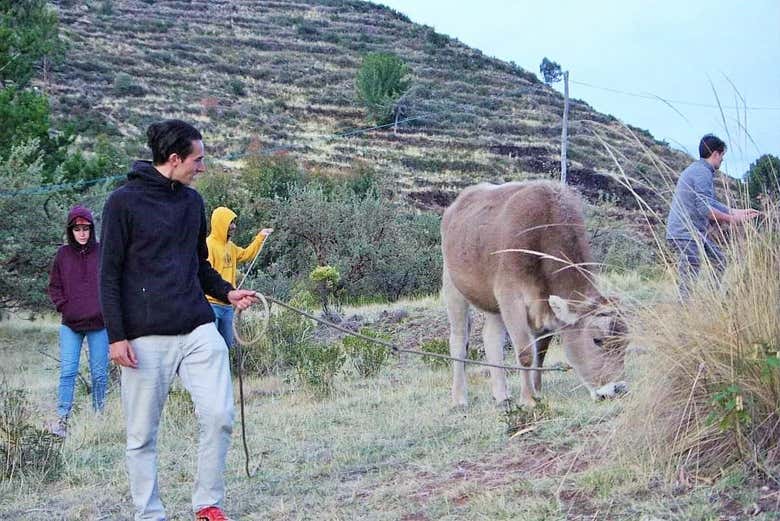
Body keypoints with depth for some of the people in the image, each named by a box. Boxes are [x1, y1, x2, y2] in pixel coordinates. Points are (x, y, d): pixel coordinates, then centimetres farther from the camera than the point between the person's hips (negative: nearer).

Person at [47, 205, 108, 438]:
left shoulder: (103, 252, 0)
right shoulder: (63, 254, 5)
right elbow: (54, 285, 12)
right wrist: (63, 306, -1)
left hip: (99, 323, -1)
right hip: (70, 324, 1)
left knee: (99, 373, 5)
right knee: (67, 372, -5)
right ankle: (62, 418, -4)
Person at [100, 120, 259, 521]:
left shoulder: (193, 201, 14)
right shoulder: (124, 202, -4)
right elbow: (109, 273, -4)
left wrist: (226, 292, 6)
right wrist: (116, 335, -10)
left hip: (198, 330, 5)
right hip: (145, 337, -4)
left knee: (219, 415, -9)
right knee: (142, 435, 3)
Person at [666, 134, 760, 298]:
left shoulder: (696, 170, 20)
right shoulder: (702, 173, -14)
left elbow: (711, 203, 26)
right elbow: (706, 209, -23)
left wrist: (738, 212, 25)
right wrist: (730, 219, -11)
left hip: (695, 233, 11)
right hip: (686, 234, -11)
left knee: (719, 261, 21)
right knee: (688, 284, -12)